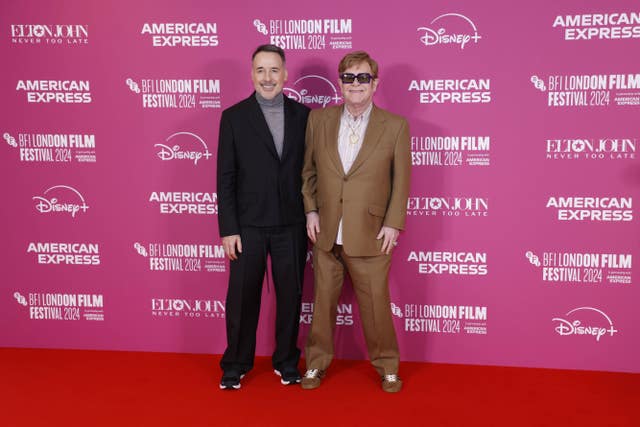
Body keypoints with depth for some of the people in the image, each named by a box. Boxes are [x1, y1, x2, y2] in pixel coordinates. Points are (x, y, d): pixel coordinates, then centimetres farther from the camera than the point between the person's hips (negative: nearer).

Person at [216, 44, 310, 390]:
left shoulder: (302, 115, 4)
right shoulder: (234, 117, -1)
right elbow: (225, 178, -3)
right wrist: (228, 229, -7)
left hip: (291, 225, 2)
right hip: (248, 225, -1)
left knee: (291, 295, 11)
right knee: (242, 297, 7)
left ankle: (286, 361, 28)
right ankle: (235, 365, 25)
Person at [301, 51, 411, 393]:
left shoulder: (395, 126, -2)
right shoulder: (318, 119, 5)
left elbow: (401, 180, -1)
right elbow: (307, 170, 10)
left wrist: (393, 224, -6)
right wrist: (310, 210, 2)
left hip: (370, 235, -2)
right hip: (326, 234, 2)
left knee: (376, 305, 6)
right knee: (323, 301, 13)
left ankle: (386, 366, 26)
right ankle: (317, 363, 30)